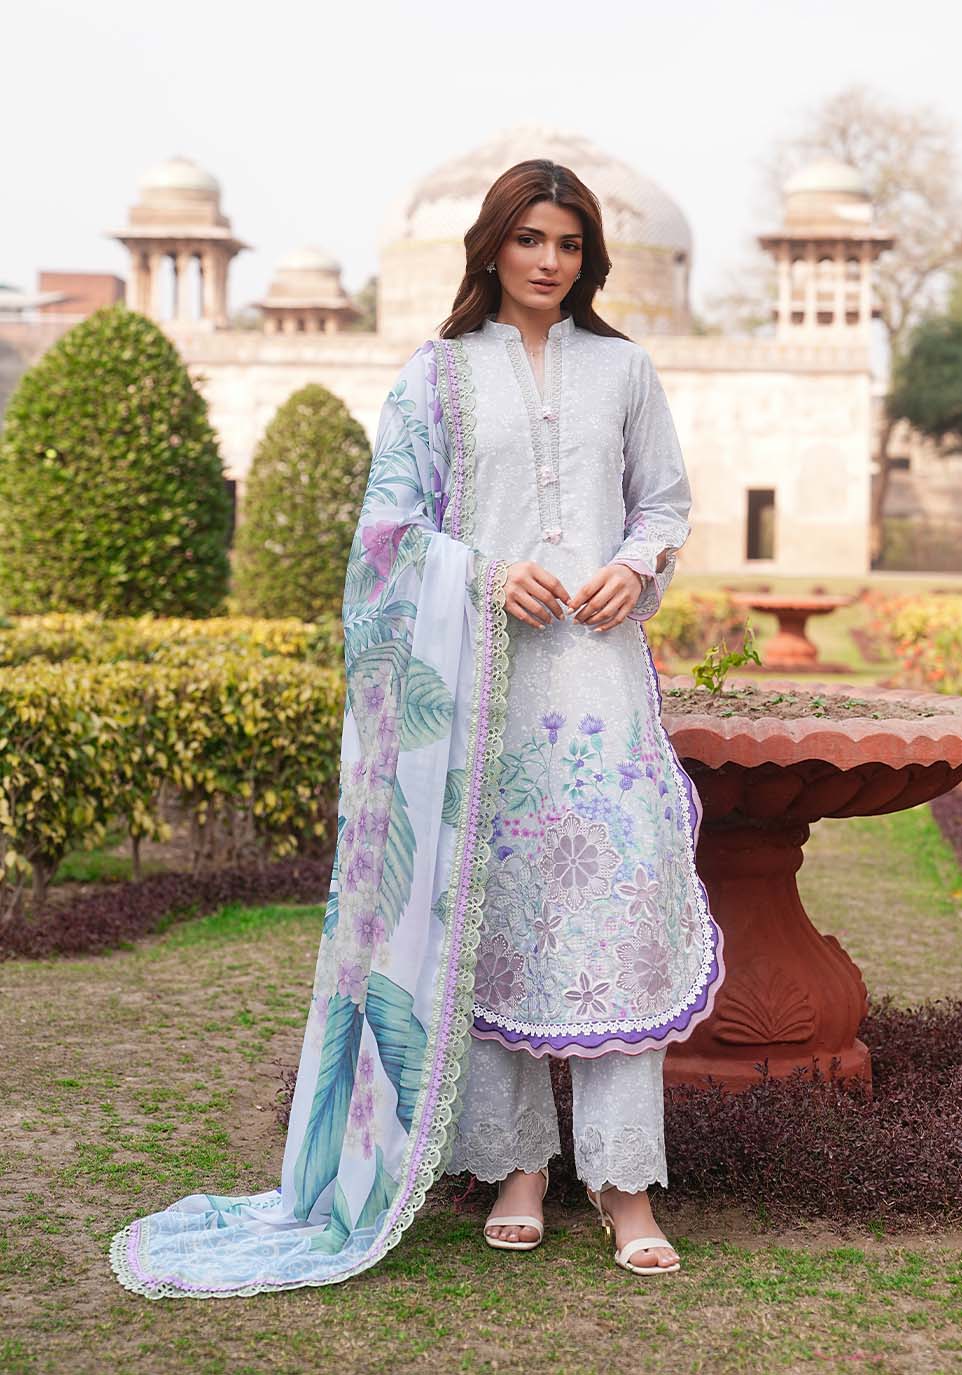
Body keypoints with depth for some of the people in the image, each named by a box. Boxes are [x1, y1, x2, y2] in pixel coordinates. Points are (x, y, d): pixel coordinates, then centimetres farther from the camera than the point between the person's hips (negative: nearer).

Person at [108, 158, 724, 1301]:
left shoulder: (622, 368, 14)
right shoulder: (440, 372, 8)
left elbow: (667, 498, 18)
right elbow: (392, 520, 4)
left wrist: (636, 568, -3)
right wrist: (490, 573, -12)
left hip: (598, 672, 1)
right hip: (478, 679, -1)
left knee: (616, 908, -6)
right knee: (490, 913, 1)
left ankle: (624, 1181, -2)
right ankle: (517, 1162, 12)